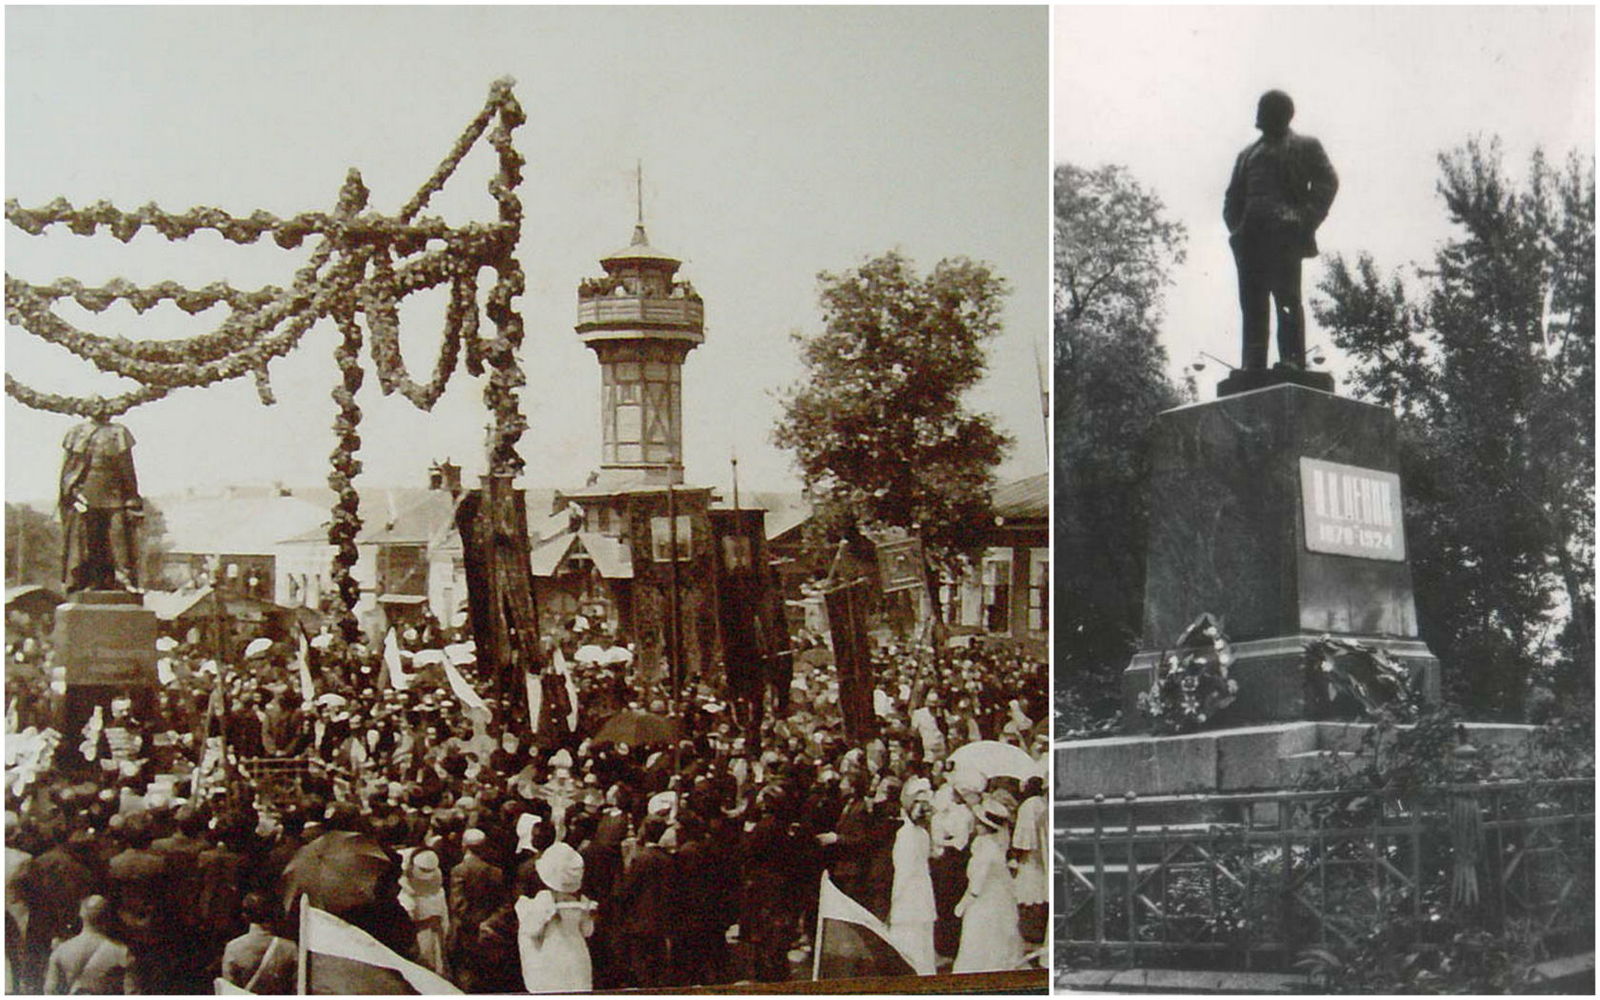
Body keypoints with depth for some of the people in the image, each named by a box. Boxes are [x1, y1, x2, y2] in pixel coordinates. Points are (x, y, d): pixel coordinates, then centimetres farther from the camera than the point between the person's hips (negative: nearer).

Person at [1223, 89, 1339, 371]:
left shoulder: (1305, 146, 14)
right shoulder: (1248, 154, 30)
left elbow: (1327, 182, 2)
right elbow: (1233, 197, 25)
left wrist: (1306, 222, -11)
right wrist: (1237, 227, 5)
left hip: (1284, 232, -5)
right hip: (1250, 236, 5)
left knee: (1286, 297, -15)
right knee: (1252, 303, -3)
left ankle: (1292, 360, -20)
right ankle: (1253, 366, -8)